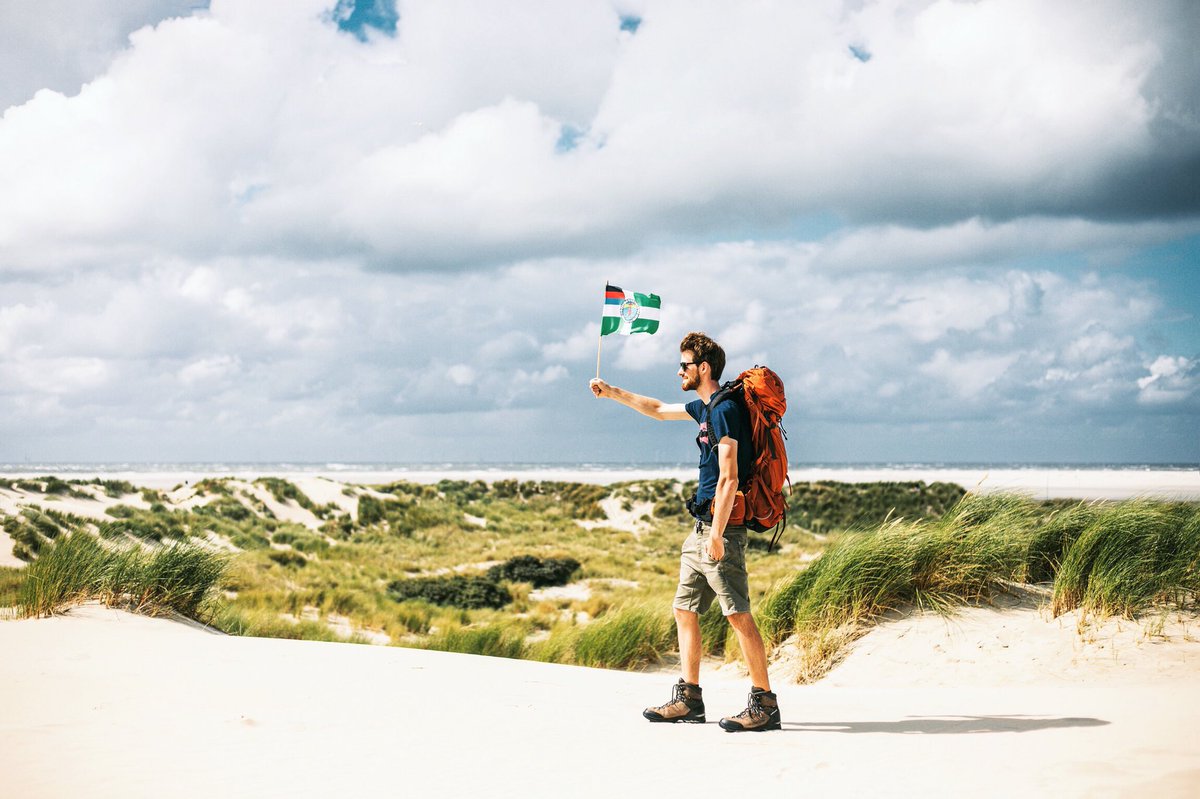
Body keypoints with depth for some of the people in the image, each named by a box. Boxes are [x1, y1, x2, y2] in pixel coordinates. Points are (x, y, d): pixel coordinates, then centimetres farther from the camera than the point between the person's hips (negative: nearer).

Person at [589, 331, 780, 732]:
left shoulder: (725, 410, -13)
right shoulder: (705, 408, 16)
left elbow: (728, 478, -19)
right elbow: (659, 410, 34)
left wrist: (717, 534, -22)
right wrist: (612, 392, 34)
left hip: (722, 527, -10)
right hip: (702, 526, 10)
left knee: (739, 615, -10)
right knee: (684, 609, 12)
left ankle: (764, 704, -8)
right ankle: (688, 699, 18)